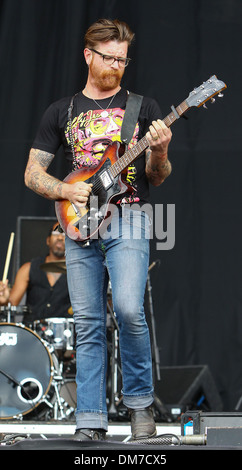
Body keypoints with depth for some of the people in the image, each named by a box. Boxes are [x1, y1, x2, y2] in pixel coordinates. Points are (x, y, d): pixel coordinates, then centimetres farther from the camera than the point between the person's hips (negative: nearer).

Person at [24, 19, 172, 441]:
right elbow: (32, 173, 13)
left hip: (128, 221, -2)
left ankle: (140, 402, -1)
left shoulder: (143, 107, 10)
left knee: (128, 308, -21)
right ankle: (90, 422, 4)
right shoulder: (61, 112, 13)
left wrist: (160, 153, -13)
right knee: (88, 326, 0)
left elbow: (156, 178, 10)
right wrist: (66, 191, -5)